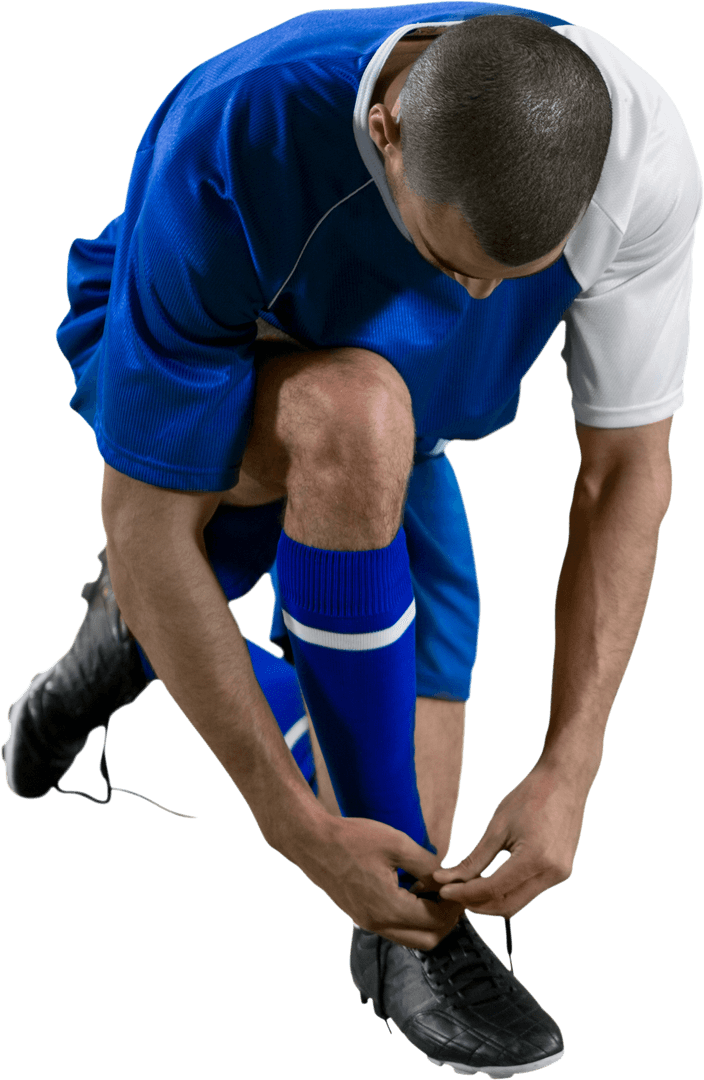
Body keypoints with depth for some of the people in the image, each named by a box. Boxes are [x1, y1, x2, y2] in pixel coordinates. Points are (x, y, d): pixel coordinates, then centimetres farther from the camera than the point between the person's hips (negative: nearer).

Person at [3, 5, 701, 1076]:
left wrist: (567, 769, -27)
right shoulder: (227, 150, -40)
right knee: (356, 414, -42)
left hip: (390, 418, 4)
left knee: (411, 831, -2)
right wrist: (295, 823, -33)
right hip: (177, 374, -4)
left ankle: (139, 628, 20)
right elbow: (145, 522, -33)